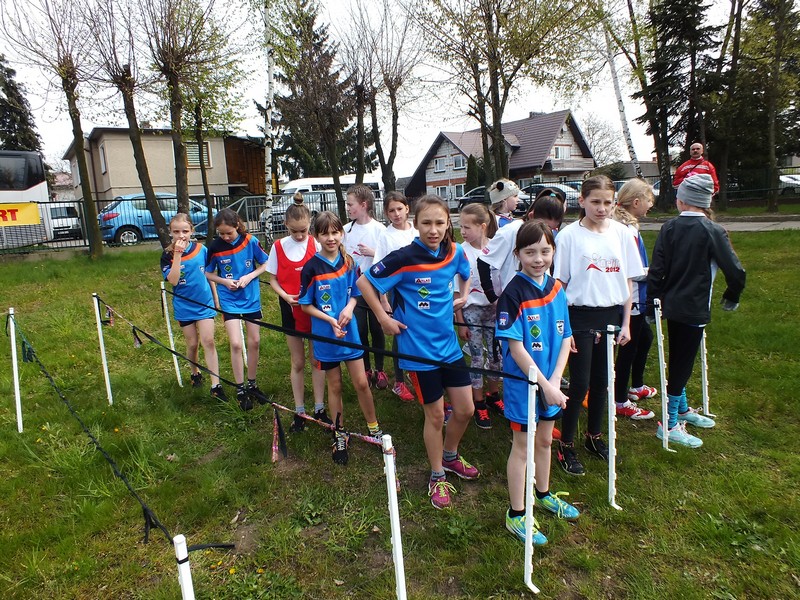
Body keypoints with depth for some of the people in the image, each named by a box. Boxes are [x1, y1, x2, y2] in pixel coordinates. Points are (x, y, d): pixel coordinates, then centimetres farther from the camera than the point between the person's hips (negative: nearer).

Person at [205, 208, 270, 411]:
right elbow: (208, 274, 3)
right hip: (229, 301, -1)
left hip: (251, 298, 1)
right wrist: (224, 281, -15)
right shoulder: (215, 247, -8)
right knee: (236, 344, -9)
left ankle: (252, 385, 26)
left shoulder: (251, 241, -10)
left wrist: (249, 277, -15)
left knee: (254, 341, 8)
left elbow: (265, 264, 0)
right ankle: (240, 390, 8)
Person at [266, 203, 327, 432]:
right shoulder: (278, 246, -4)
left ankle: (319, 409, 22)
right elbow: (273, 279, 2)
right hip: (291, 309, 1)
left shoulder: (315, 244, -6)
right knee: (298, 362, 10)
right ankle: (299, 411, 22)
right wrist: (285, 296, -15)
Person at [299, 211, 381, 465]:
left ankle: (374, 429, 26)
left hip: (350, 332, 2)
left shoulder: (349, 263, -2)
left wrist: (349, 307, -14)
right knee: (334, 386, 11)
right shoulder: (311, 268, -11)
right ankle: (339, 436, 28)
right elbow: (306, 305, -6)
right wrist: (330, 320, -19)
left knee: (362, 383, 7)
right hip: (325, 336, -2)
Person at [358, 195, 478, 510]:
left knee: (465, 410, 13)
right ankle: (437, 477, 31)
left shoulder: (454, 252, -4)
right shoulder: (404, 258, -19)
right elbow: (364, 282, -10)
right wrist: (384, 318, -9)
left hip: (449, 344, 5)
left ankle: (449, 457, 43)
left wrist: (463, 296, 7)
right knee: (435, 415, 7)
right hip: (420, 350, -5)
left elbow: (466, 273, 21)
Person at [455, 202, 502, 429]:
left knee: (497, 356, 11)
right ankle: (479, 404, 20)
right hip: (471, 310, -3)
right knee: (477, 358, 4)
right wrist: (460, 321, -7)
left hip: (494, 309, 3)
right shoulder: (461, 252, -10)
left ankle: (492, 395, 34)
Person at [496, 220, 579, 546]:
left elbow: (565, 338, 2)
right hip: (523, 383, -6)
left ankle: (544, 494, 45)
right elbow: (515, 347, -20)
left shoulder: (556, 289, 0)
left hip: (551, 383, 6)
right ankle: (516, 514, 24)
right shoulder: (514, 293, -18)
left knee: (544, 440, 23)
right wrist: (544, 384, -20)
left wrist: (556, 380, -10)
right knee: (522, 446, 7)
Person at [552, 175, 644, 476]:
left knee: (601, 381, 15)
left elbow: (627, 280, 8)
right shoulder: (569, 235, -8)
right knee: (580, 383, 0)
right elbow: (559, 284, -7)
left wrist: (626, 323, 5)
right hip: (580, 316, -4)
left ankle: (594, 437, 34)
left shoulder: (621, 232, 3)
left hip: (611, 315, 4)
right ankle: (565, 445, 17)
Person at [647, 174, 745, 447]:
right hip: (693, 309, -5)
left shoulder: (669, 227, -1)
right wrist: (731, 298, 5)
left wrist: (653, 302, 6)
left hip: (672, 305, 5)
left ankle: (682, 409, 38)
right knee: (682, 363, 2)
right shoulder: (713, 232, -12)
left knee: (678, 360, 19)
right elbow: (735, 271, -14)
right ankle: (669, 425, 11)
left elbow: (656, 269, -2)